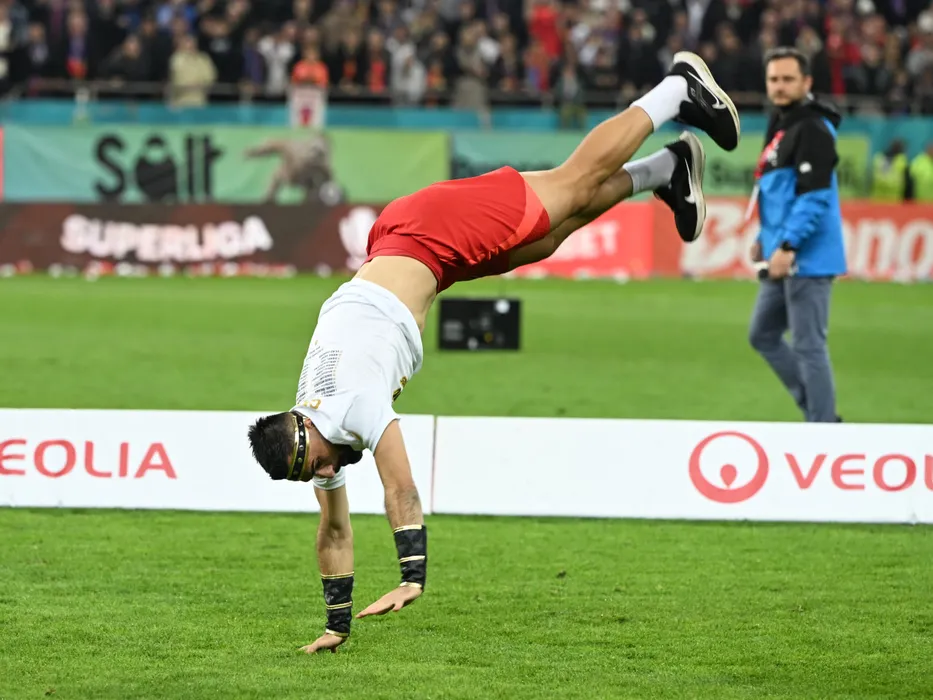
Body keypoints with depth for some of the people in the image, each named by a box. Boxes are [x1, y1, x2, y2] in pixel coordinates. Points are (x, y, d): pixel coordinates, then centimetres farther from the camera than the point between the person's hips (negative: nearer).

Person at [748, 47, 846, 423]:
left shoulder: (812, 130, -15)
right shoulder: (780, 126, 15)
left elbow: (814, 196, -22)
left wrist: (788, 247, -25)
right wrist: (765, 238, 19)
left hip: (807, 261, -10)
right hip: (783, 262, 10)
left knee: (808, 346, -7)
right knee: (764, 335, 17)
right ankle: (820, 412, 22)